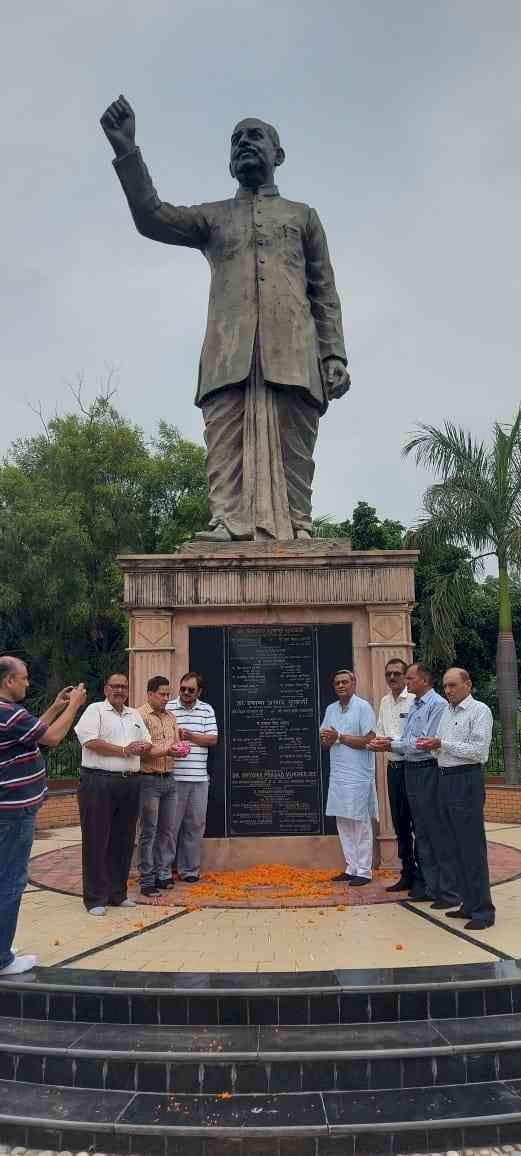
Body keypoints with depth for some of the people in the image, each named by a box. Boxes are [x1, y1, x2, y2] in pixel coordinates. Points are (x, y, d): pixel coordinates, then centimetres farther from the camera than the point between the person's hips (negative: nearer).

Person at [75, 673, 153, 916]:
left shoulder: (135, 715, 19)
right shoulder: (95, 710, -1)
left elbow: (147, 743, 19)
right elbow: (90, 742, -14)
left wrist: (140, 747, -5)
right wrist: (124, 750, -11)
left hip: (130, 783, 6)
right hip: (99, 782, -6)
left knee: (123, 840, 11)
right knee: (97, 840, -1)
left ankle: (117, 894, 21)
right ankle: (95, 898, 6)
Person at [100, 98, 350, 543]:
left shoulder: (303, 216, 25)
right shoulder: (214, 216, 28)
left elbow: (325, 294, 16)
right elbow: (152, 217, 12)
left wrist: (334, 356, 2)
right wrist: (127, 152, -1)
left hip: (292, 349, -1)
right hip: (229, 350, 1)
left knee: (292, 450, -8)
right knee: (226, 443, -14)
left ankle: (296, 531, -8)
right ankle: (226, 523, -20)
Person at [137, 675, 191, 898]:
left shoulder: (171, 717, 15)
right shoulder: (140, 716, -8)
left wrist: (181, 749, -5)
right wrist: (165, 751, -24)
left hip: (169, 779, 7)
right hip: (149, 779, -7)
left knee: (166, 830, 11)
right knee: (148, 831, -2)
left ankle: (164, 875, 20)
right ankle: (147, 880, 5)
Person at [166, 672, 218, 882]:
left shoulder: (207, 710, 10)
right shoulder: (168, 708, 2)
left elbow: (213, 739, 4)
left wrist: (191, 736, -10)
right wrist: (173, 736, -20)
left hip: (199, 778, 3)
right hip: (173, 777, -3)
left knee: (195, 825, 9)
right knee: (170, 823, 1)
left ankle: (189, 869, 20)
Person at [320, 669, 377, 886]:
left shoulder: (363, 707, -7)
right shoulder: (330, 709, 13)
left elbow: (369, 740, -15)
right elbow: (325, 741, 17)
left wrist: (339, 737, -15)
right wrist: (327, 740, -7)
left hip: (358, 776, -7)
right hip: (337, 775, 7)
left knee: (360, 824, 0)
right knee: (343, 822, 11)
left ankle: (364, 871, 8)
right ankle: (351, 868, 20)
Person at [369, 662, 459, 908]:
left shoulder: (437, 705, -13)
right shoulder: (414, 706, 15)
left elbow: (426, 743, -19)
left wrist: (391, 745, -12)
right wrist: (386, 745, -1)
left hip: (429, 771, -9)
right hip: (411, 771, 9)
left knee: (438, 832, -3)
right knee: (422, 832, 15)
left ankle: (449, 891, 7)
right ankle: (431, 886, 25)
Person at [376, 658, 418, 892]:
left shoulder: (414, 700, -12)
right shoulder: (385, 702, 12)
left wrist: (393, 742, -23)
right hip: (393, 766, 8)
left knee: (417, 822, 0)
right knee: (400, 823, 14)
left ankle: (422, 875, 12)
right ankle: (407, 874, 26)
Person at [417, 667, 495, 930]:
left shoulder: (479, 711, -6)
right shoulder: (447, 712, 17)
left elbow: (478, 750, -16)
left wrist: (442, 744, -16)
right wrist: (431, 745, -1)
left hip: (467, 780, -8)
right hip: (446, 779, 8)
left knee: (472, 847, -5)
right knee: (456, 847, 11)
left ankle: (483, 910, 2)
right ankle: (469, 903, 20)